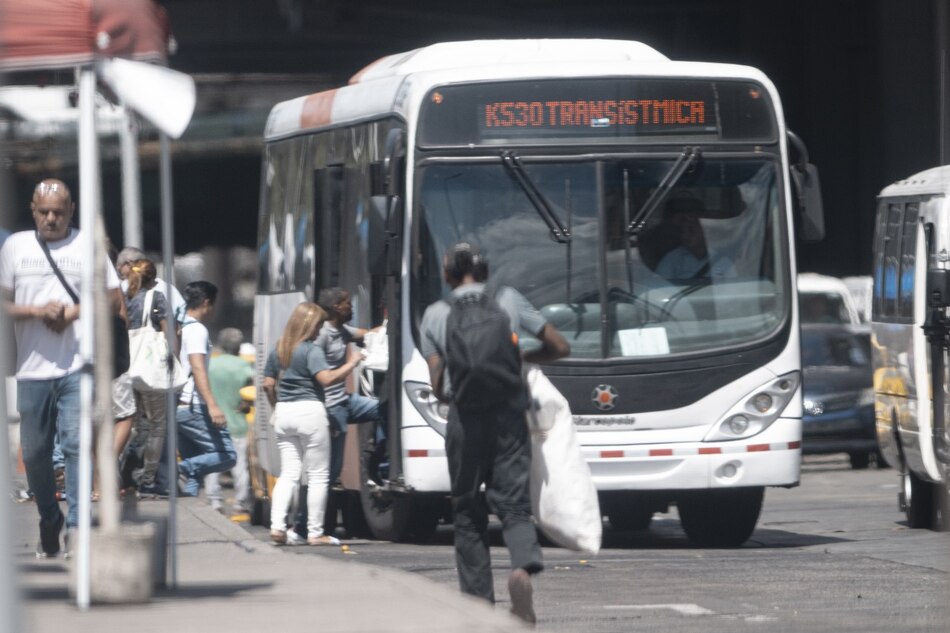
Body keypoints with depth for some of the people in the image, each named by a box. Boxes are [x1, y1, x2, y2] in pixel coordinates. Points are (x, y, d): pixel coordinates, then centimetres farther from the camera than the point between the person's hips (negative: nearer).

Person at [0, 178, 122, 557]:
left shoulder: (87, 245, 7)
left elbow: (113, 298, 6)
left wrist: (73, 313, -8)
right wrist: (37, 312, -11)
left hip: (76, 367, -2)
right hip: (32, 367, 2)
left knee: (76, 444, -13)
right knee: (35, 452, 6)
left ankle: (77, 525, -14)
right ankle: (49, 523, 22)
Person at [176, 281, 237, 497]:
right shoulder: (197, 330, -8)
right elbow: (197, 367, -20)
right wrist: (212, 405, -29)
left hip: (177, 407, 9)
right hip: (193, 407, -9)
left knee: (194, 463, 11)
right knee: (227, 455, -9)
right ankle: (185, 469, -27)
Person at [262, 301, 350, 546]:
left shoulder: (278, 350, 11)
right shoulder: (311, 350, -10)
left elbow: (268, 384, 14)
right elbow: (326, 378, -21)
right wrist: (351, 364, -13)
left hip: (284, 413, 7)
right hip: (309, 411, -7)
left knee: (288, 474, 9)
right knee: (318, 476, 1)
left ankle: (277, 526, -5)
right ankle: (315, 532, 1)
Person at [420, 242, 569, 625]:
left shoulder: (435, 314, 7)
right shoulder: (509, 300, 9)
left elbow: (438, 385, 4)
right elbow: (559, 347, 12)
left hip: (464, 417, 0)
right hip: (510, 413, 0)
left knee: (468, 511, 10)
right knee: (514, 504, -1)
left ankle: (479, 599, 9)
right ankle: (523, 566, -31)